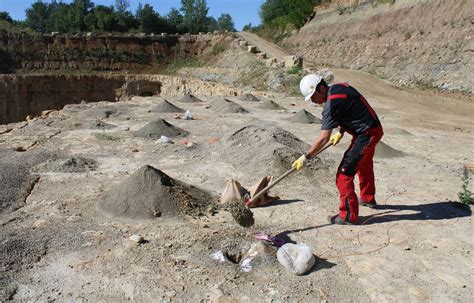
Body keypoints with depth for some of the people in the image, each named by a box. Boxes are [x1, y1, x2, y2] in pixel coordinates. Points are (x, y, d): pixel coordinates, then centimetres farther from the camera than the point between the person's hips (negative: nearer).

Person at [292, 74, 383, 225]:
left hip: (366, 135, -10)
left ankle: (348, 215, 3)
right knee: (364, 165, 30)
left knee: (344, 173, -7)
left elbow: (323, 138, -25)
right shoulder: (339, 87, 3)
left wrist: (305, 157, -19)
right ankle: (368, 199, 52)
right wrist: (341, 132, 14)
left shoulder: (332, 104, -24)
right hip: (374, 129, 10)